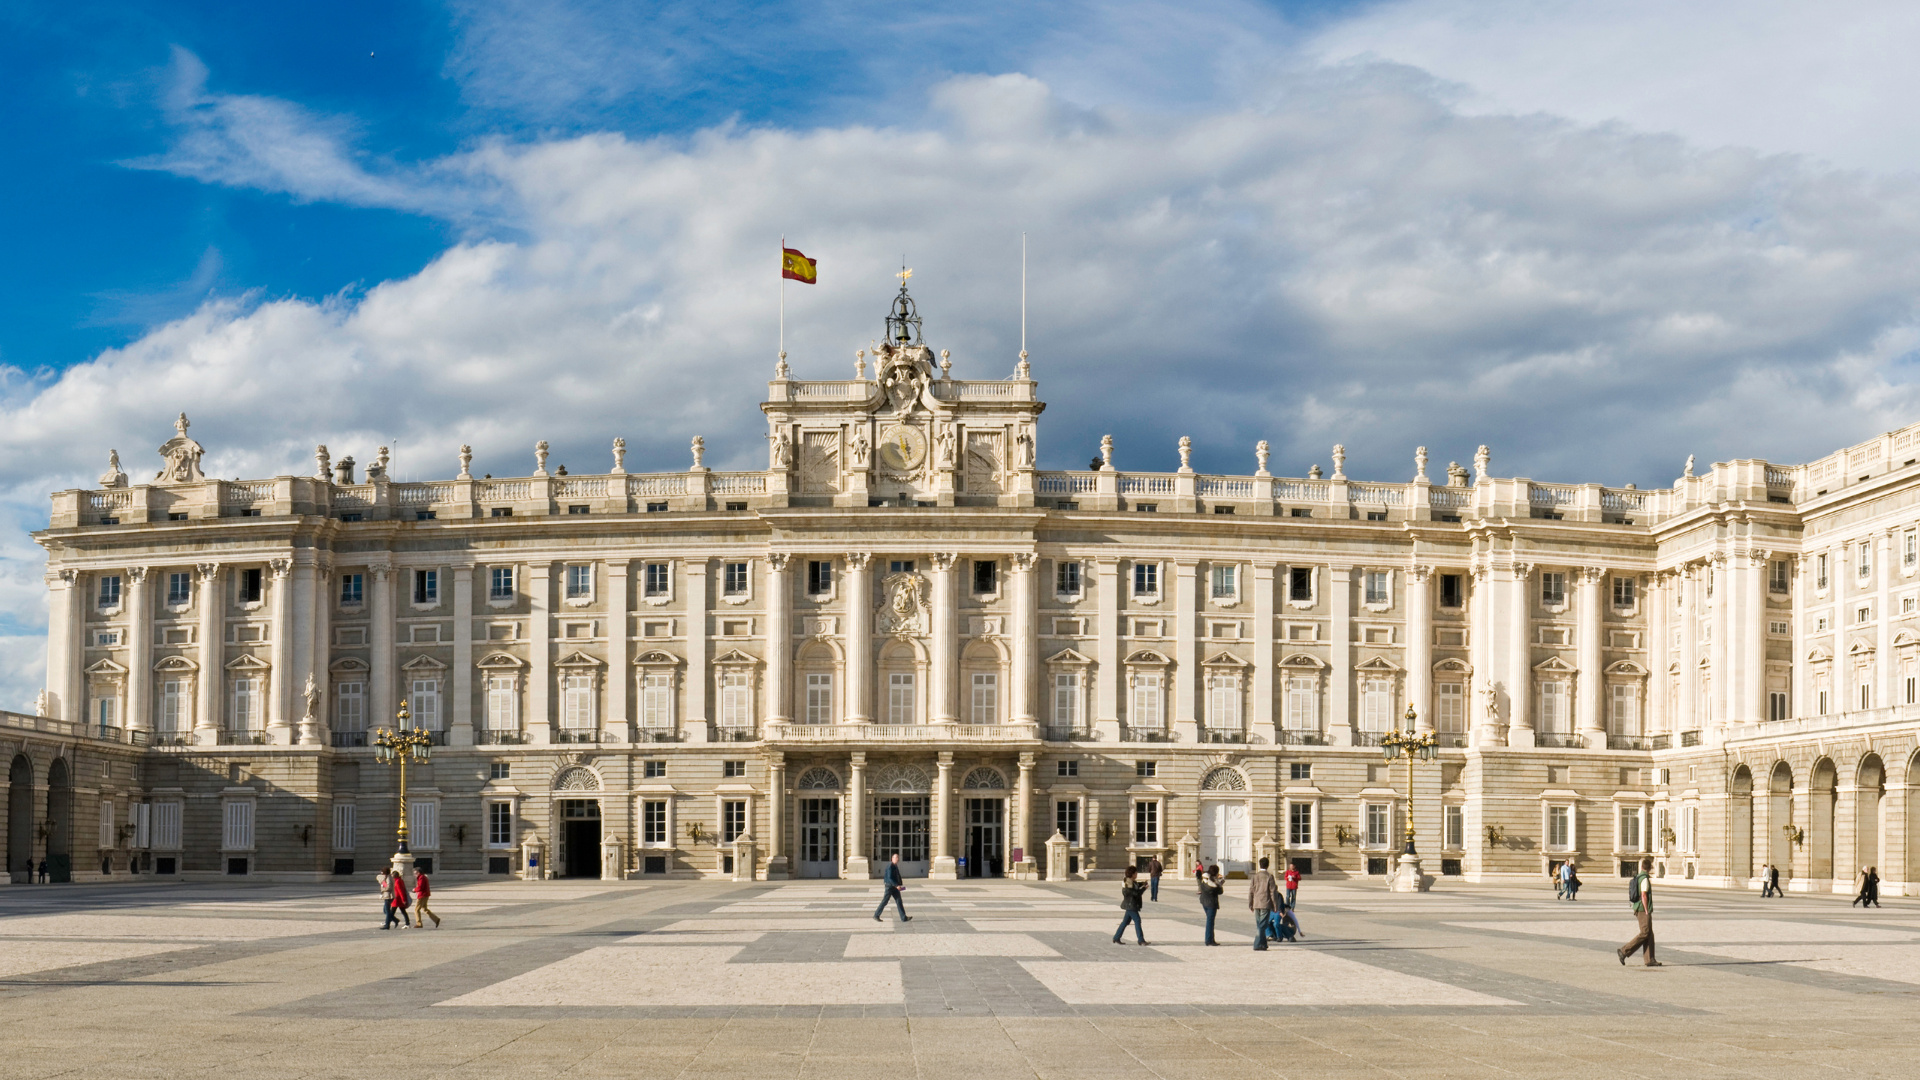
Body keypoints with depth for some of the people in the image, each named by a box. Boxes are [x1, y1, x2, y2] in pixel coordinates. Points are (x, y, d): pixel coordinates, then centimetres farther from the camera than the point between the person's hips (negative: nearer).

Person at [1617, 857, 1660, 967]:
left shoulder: (1638, 877, 14)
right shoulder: (1645, 879, -14)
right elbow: (1643, 895, -19)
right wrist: (1647, 911, -17)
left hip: (1638, 908, 9)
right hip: (1643, 909, -9)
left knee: (1649, 934, 8)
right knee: (1645, 933, -9)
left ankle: (1650, 960, 5)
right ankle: (1624, 951, -12)